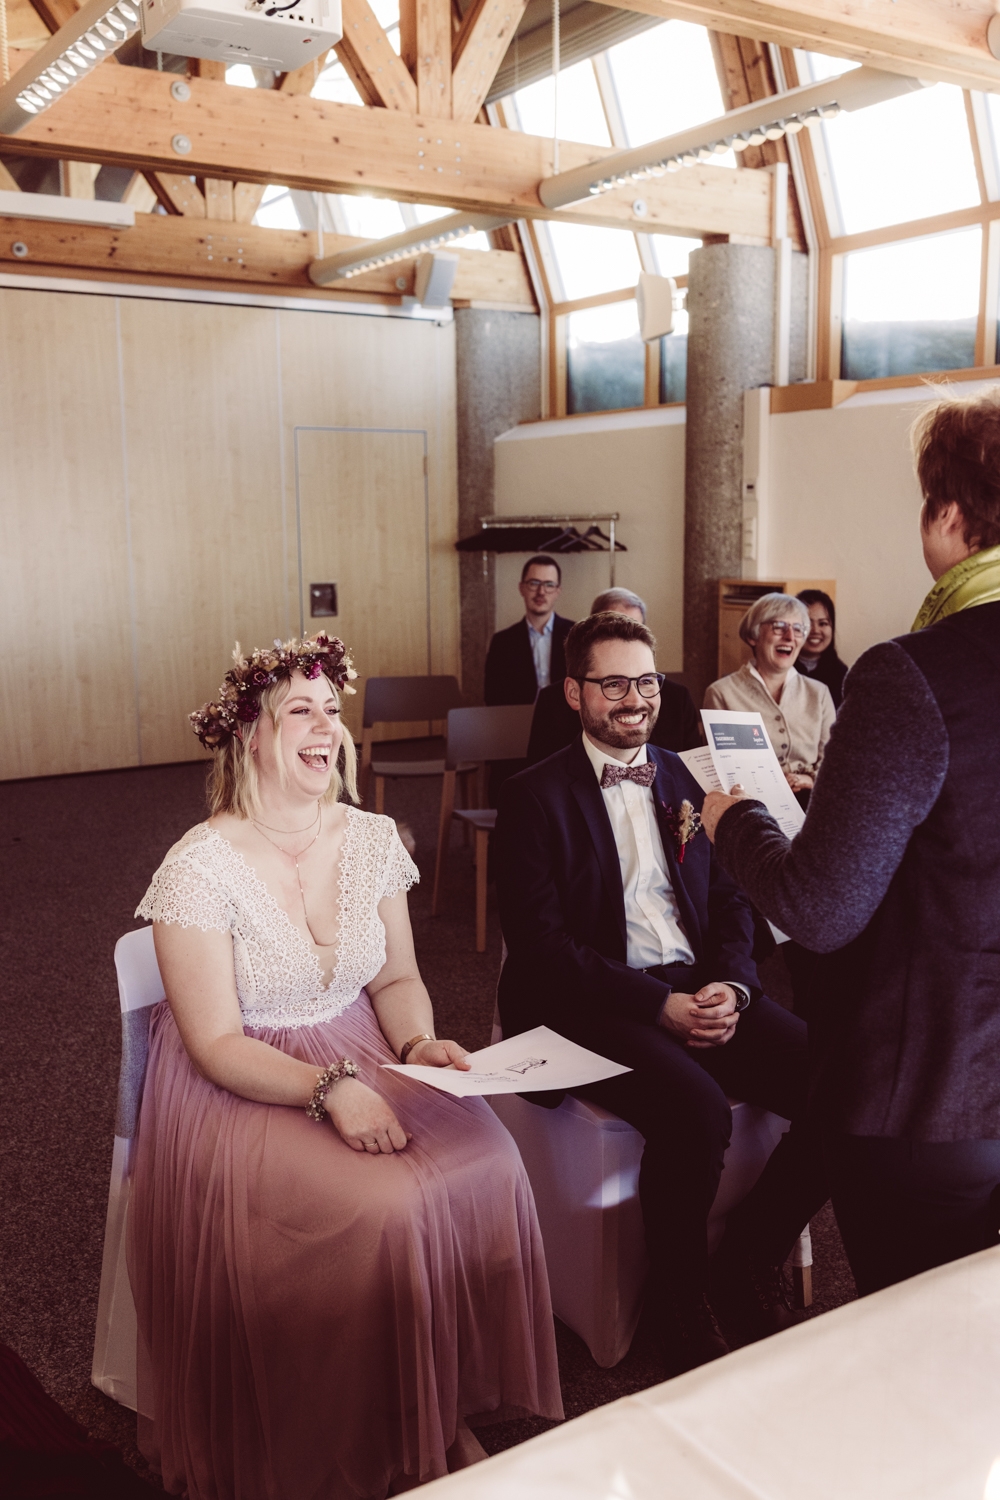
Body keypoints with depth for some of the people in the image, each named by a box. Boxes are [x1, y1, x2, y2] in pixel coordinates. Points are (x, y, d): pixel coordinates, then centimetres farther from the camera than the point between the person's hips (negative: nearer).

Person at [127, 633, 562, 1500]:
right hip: (238, 1092, -5)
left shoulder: (372, 840, 1)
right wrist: (332, 1089, -27)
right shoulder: (201, 867, -15)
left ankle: (450, 1412, 3)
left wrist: (421, 1043, -11)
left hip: (359, 1062, 5)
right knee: (386, 1209, -27)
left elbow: (396, 978, 9)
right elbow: (216, 1044, -15)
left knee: (486, 1169, -20)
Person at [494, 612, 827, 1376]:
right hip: (595, 1004, -5)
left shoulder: (686, 778, 15)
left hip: (704, 991, 5)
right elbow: (539, 941, -9)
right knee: (697, 1109, -32)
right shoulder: (536, 795, -1)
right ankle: (679, 1297, -5)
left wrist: (731, 986, -8)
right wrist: (659, 1005, -18)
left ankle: (751, 1255, 6)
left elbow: (733, 900, 14)